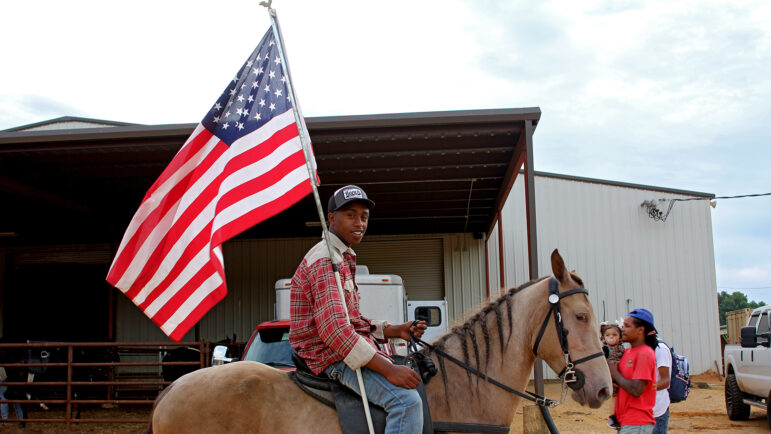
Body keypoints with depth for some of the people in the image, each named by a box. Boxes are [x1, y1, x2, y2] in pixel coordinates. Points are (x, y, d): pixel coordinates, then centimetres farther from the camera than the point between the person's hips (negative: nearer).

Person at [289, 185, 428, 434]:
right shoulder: (325, 259, -14)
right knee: (406, 400, -27)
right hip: (333, 357, -11)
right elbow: (334, 329, -26)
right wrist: (388, 369, -28)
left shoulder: (345, 259, 21)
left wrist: (397, 331, 7)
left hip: (349, 347, 11)